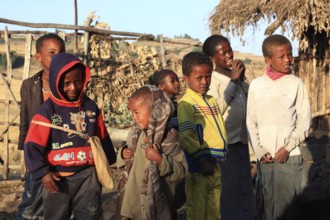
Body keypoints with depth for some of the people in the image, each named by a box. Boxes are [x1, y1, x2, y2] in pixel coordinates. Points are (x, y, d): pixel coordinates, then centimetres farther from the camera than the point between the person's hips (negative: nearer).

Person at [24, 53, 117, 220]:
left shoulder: (91, 107, 3)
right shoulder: (47, 110, -9)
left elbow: (103, 139, 14)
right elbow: (33, 146, -13)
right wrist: (42, 172, -22)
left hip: (88, 175, 2)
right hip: (59, 177, -2)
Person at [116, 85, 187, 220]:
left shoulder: (168, 137, -16)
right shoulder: (136, 134, 4)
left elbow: (181, 171, -18)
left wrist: (160, 159, -29)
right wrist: (123, 153, 1)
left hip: (154, 204, -6)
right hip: (130, 200, 6)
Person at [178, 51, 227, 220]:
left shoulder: (211, 100, 13)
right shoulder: (186, 103, -11)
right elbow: (186, 136, -19)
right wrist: (201, 159, -20)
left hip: (214, 164, 7)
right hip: (198, 166, -7)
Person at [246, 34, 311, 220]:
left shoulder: (296, 83, -1)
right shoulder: (256, 85, 5)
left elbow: (304, 122, -1)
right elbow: (251, 121, 7)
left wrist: (287, 147, -10)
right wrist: (259, 151, -3)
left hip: (290, 156, -2)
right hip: (266, 157, 2)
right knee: (269, 203, 9)